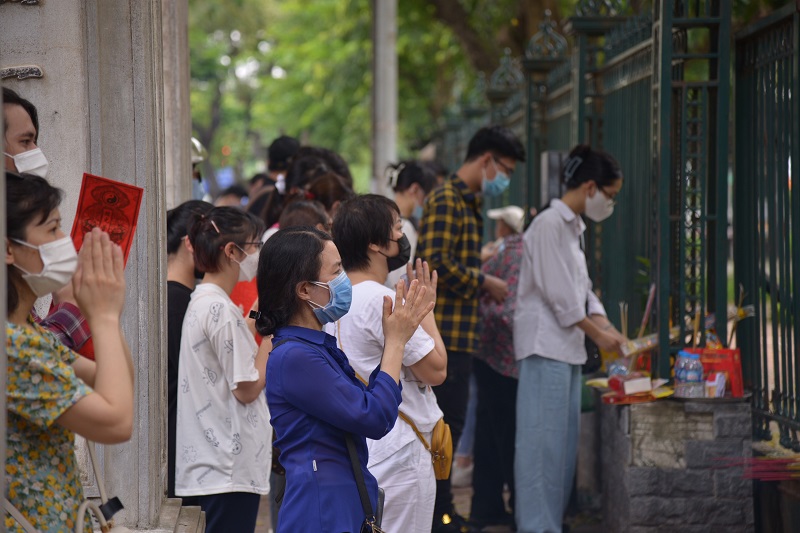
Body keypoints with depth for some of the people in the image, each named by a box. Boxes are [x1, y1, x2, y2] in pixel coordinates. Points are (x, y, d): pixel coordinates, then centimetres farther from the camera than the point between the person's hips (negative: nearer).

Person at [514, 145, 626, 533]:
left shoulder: (572, 227, 18)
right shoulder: (550, 224, -12)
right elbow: (559, 294, -16)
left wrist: (607, 328, 6)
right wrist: (597, 334, -10)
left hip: (567, 348, 10)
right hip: (545, 345, -10)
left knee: (563, 441, 9)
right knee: (543, 438, -9)